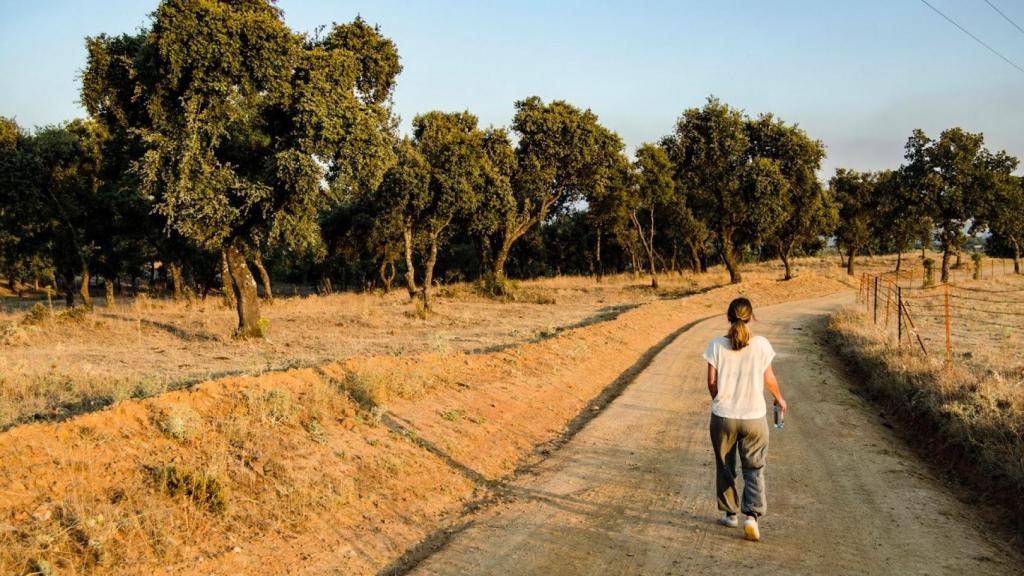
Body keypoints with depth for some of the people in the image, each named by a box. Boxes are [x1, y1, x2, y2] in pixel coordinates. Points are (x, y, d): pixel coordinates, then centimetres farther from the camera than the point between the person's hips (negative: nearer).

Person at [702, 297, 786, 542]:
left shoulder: (717, 345, -9)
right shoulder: (761, 345, -9)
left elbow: (712, 381, -6)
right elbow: (769, 379, 0)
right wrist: (779, 399, 20)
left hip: (723, 417, 0)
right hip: (754, 416, 0)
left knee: (725, 467, 18)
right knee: (754, 469, 10)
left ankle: (730, 514, 30)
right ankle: (752, 515, -6)